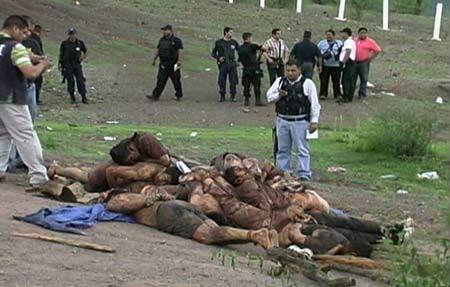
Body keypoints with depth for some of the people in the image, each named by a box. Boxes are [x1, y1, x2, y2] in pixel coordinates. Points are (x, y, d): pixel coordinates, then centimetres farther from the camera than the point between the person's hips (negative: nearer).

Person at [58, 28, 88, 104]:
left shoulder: (80, 43, 2)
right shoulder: (64, 43, -1)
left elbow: (85, 52, 16)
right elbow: (61, 54, 4)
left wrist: (82, 58, 1)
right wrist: (60, 63, -2)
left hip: (77, 64, 1)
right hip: (68, 65, -1)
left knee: (81, 81, -5)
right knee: (70, 81, 0)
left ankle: (84, 98, -1)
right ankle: (72, 98, 9)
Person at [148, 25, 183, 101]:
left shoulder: (176, 40, -6)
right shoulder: (161, 40, 13)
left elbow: (180, 51, -14)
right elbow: (158, 50, 21)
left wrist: (179, 60, -26)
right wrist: (154, 59, 18)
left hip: (173, 66, -4)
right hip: (163, 65, 4)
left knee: (176, 81, 6)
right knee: (160, 81, -1)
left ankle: (178, 95, 23)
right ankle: (155, 95, -3)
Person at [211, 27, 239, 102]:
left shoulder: (234, 42, 10)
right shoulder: (219, 42, 4)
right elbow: (213, 53, 10)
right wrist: (218, 58, -7)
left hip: (232, 64, 2)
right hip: (223, 64, -1)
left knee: (233, 81, -2)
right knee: (222, 80, -2)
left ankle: (233, 96, 9)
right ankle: (222, 96, 10)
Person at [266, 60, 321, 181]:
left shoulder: (307, 83, -3)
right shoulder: (280, 82, 9)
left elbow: (314, 104, -2)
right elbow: (269, 97, 11)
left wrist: (314, 121, -7)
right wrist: (279, 95, -10)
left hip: (300, 122, -4)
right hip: (282, 121, 4)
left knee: (303, 149, -5)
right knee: (283, 149, 10)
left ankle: (304, 175, -3)